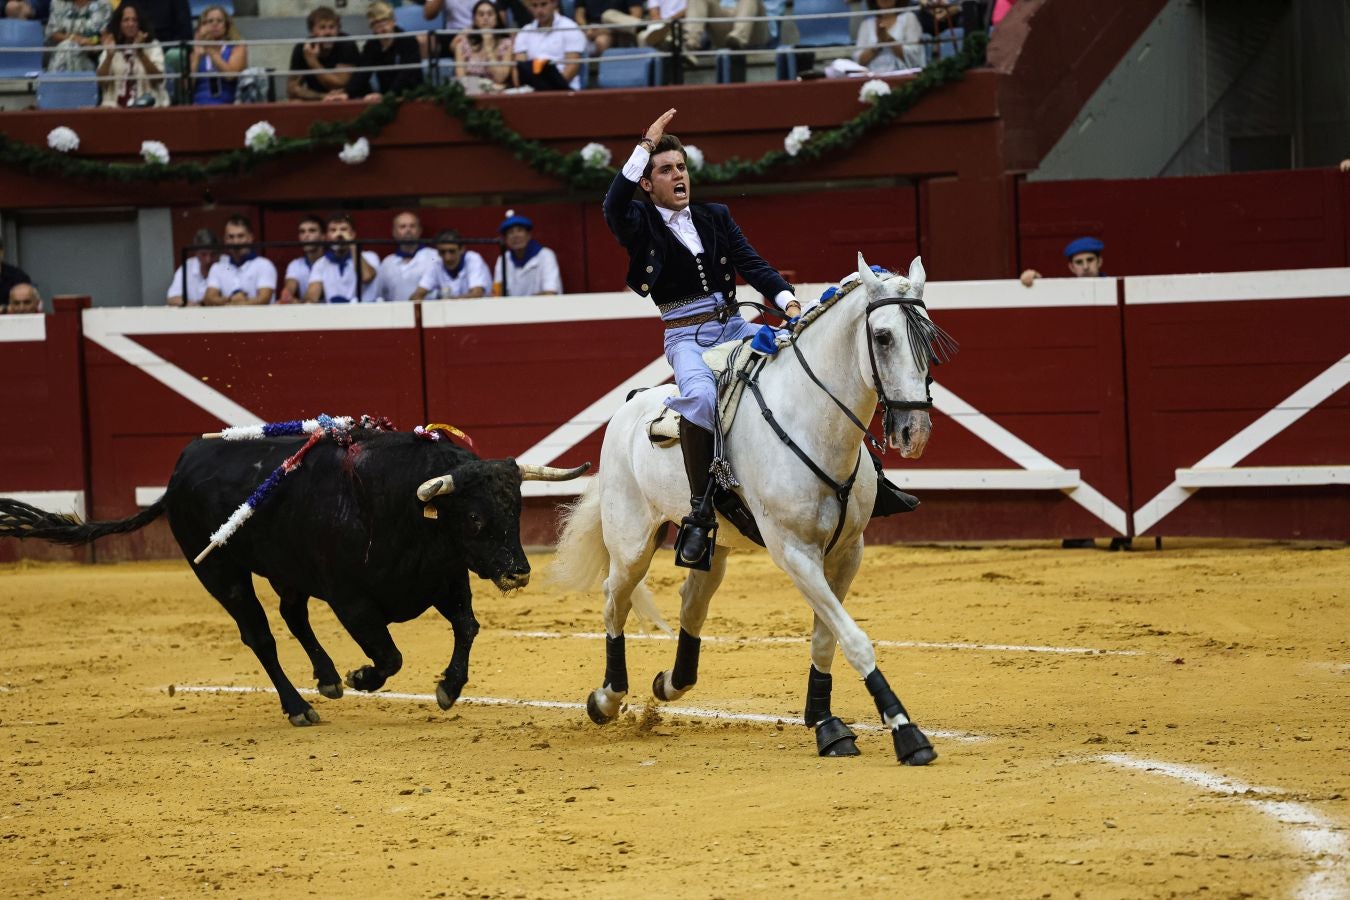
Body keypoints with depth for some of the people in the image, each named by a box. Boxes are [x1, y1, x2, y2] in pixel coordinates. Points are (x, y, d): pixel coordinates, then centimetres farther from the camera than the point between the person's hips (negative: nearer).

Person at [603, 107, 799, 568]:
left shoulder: (716, 217, 16)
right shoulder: (640, 223, 3)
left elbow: (753, 265, 7)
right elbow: (614, 206, -20)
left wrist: (788, 302, -10)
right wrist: (647, 145, -23)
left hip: (733, 326, 5)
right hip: (686, 336, -5)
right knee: (701, 395, -36)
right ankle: (700, 513, -32)